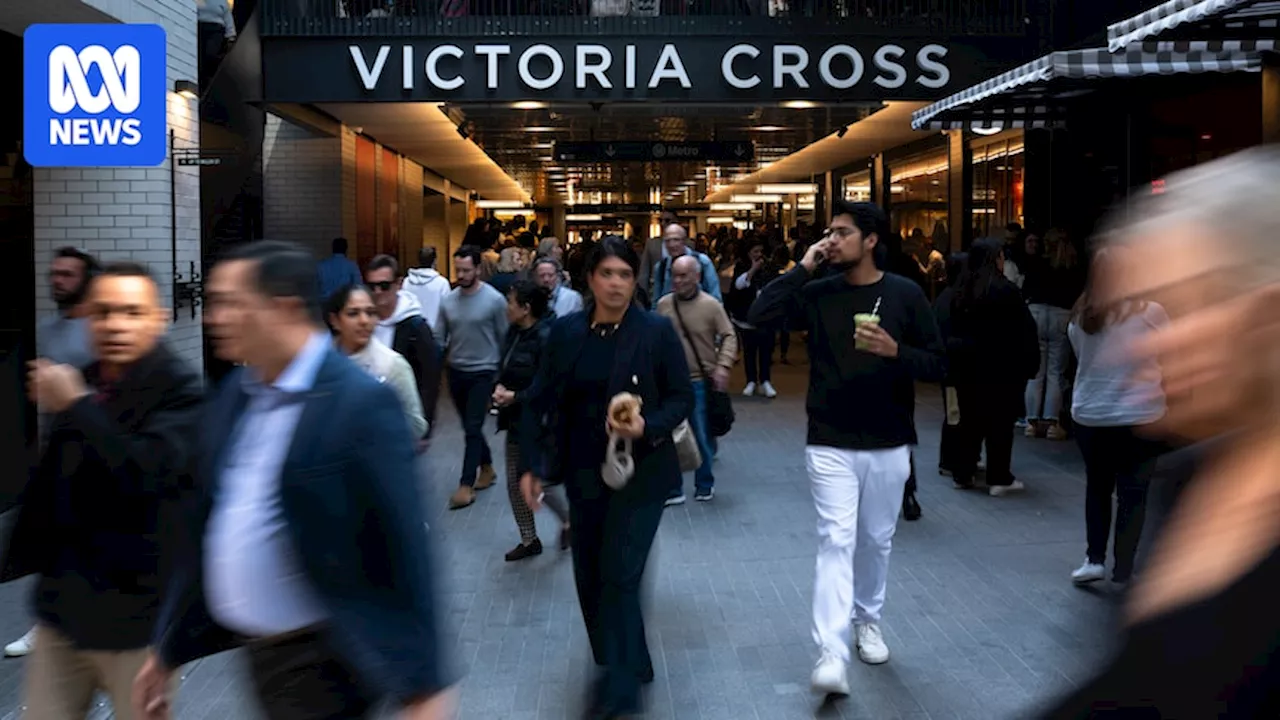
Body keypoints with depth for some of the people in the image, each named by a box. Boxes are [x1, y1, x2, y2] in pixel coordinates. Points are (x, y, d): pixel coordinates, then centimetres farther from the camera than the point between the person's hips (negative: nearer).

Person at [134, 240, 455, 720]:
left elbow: (402, 553, -19)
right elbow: (205, 528, 11)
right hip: (257, 650, 7)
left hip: (320, 661, -7)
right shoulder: (232, 394, 4)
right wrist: (168, 649, 16)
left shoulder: (361, 404, -19)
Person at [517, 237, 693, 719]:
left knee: (619, 576, -8)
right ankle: (629, 666, 33)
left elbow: (683, 399, -4)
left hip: (640, 472, -4)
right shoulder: (566, 332, 0)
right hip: (584, 473, 4)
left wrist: (648, 427, -23)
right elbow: (540, 401, 3)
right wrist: (530, 464, -3)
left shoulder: (657, 331, -9)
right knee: (589, 577, 12)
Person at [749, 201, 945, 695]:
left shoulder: (905, 294, -3)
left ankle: (867, 621, 39)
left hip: (888, 445, 1)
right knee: (836, 542, -9)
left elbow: (937, 365, -2)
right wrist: (803, 267, -13)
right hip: (830, 444, -1)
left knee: (876, 541, 16)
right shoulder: (818, 293, -1)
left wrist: (895, 351, -21)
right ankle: (831, 656, -11)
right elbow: (757, 316, -14)